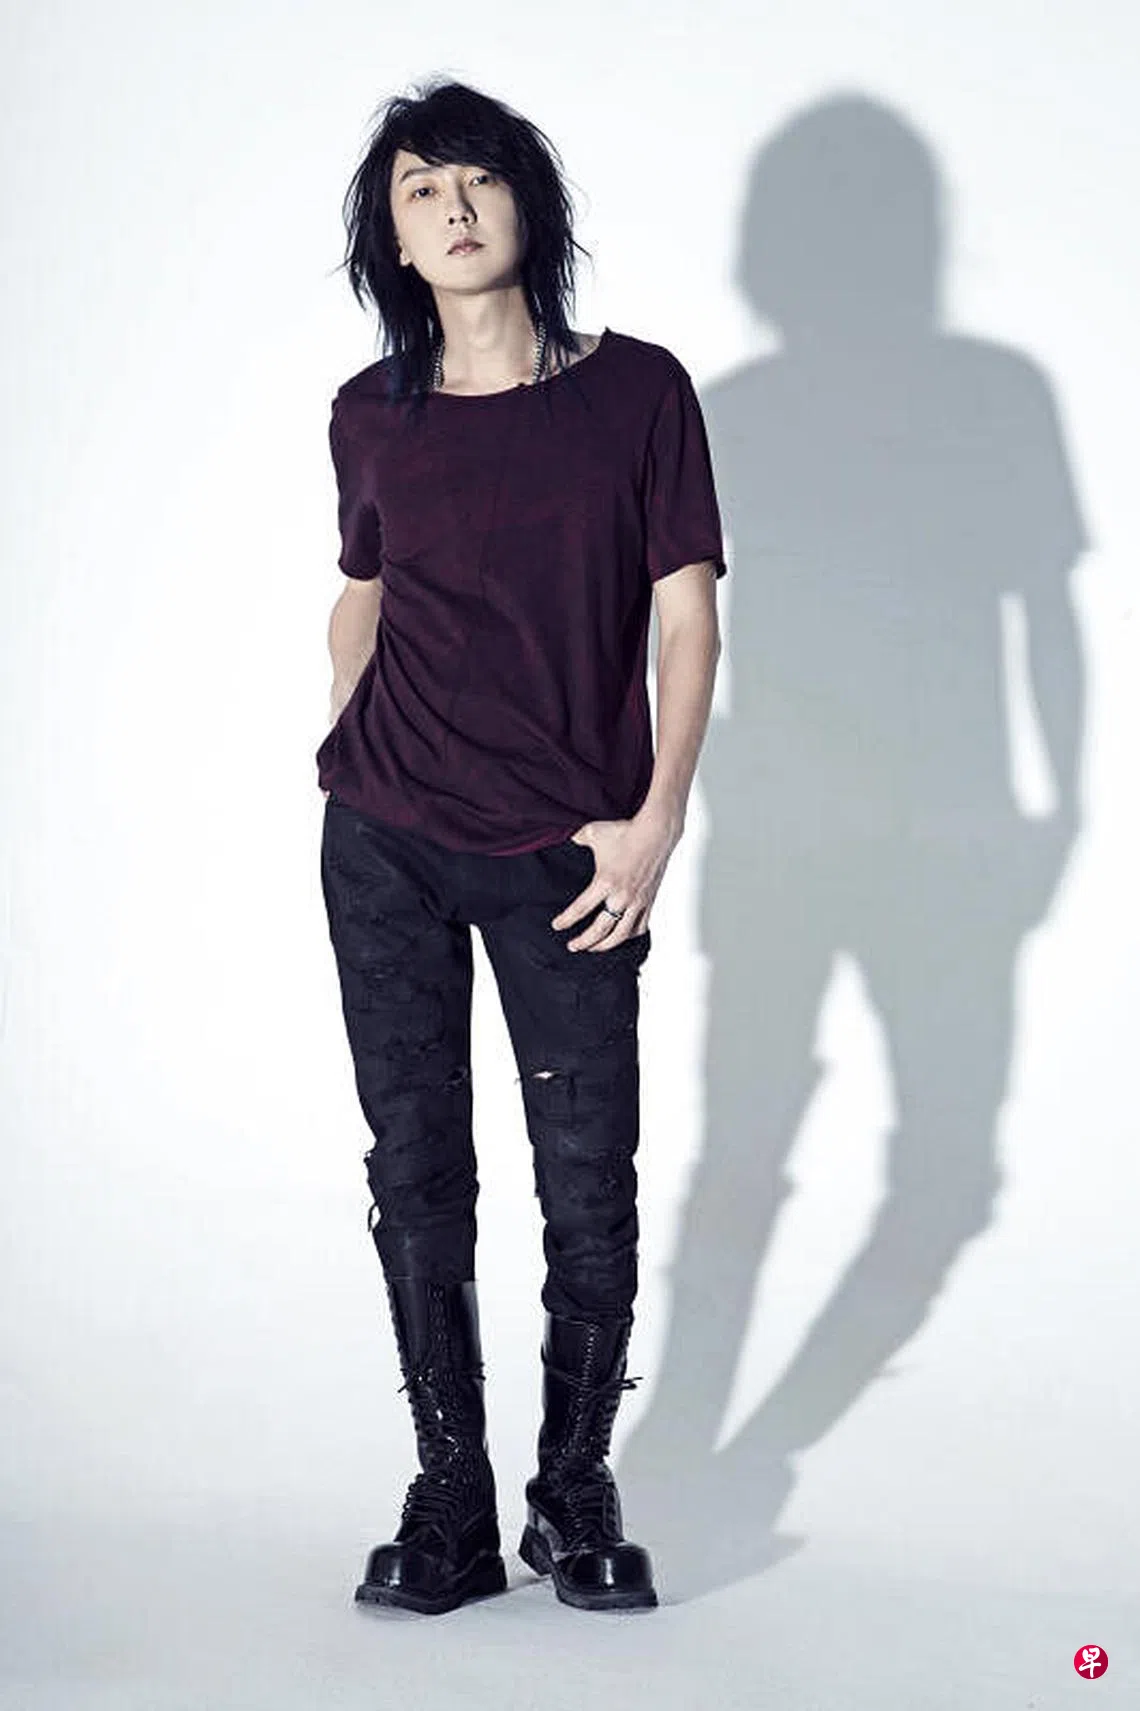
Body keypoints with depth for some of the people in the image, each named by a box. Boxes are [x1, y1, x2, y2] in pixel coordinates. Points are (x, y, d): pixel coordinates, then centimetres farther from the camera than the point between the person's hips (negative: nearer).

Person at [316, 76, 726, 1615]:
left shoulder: (639, 391, -1)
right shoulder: (370, 417, 6)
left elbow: (687, 618, -1)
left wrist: (655, 822, -9)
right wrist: (341, 763, 12)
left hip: (571, 854, -2)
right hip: (387, 844, 2)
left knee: (591, 1189, -1)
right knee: (416, 1177, 4)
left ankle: (578, 1492, 17)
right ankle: (450, 1506, 15)